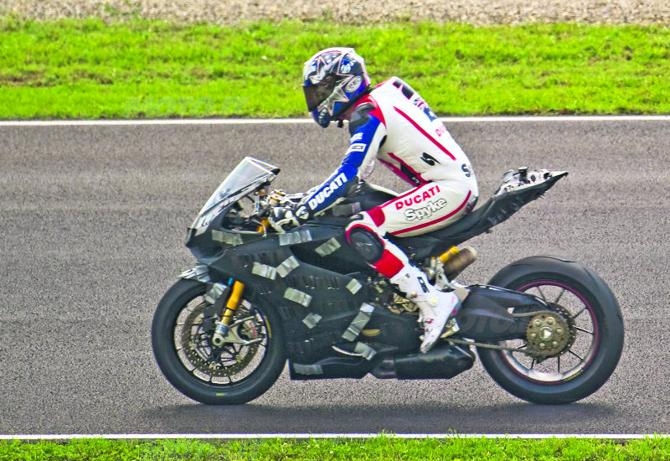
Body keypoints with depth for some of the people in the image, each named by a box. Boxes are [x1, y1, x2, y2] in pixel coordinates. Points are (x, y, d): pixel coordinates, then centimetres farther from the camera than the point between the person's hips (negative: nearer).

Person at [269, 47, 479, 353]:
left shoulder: (369, 114, -13)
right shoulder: (379, 98, 17)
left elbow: (348, 175, -23)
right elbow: (355, 172, 27)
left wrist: (300, 211, -26)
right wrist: (303, 200, 29)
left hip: (449, 188, -11)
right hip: (459, 182, 11)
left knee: (362, 233, -22)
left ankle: (434, 304, -24)